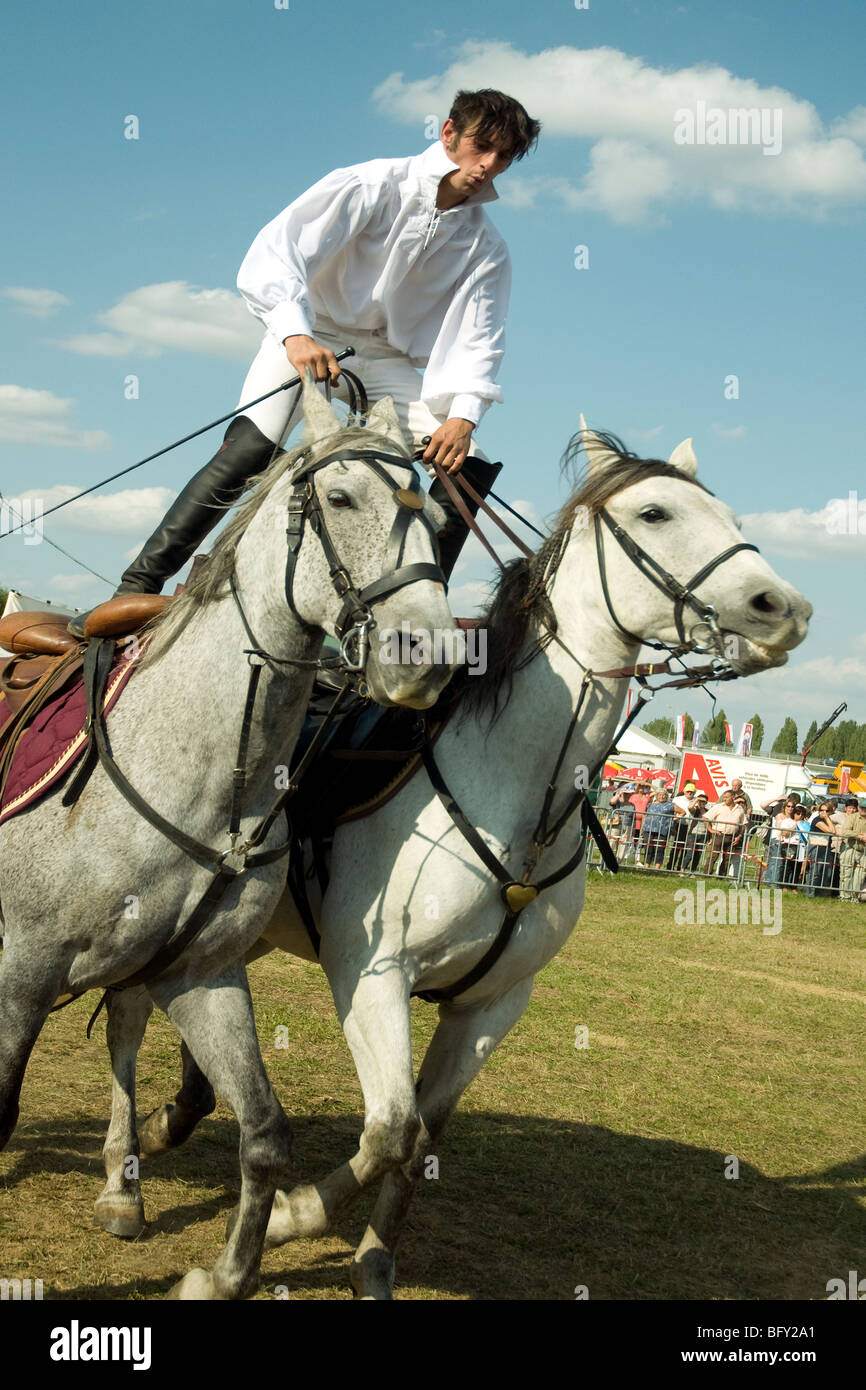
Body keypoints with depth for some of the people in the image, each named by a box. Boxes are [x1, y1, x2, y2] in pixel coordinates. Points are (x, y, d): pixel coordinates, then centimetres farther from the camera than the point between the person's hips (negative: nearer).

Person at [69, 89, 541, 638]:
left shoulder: (487, 249, -1)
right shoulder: (371, 186, -15)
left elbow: (476, 341, -4)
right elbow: (277, 252, -24)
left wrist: (463, 415, -24)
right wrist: (295, 333, -41)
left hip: (387, 359, 5)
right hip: (309, 334, -4)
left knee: (467, 464, -13)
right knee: (250, 448, -26)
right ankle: (136, 589, -21)